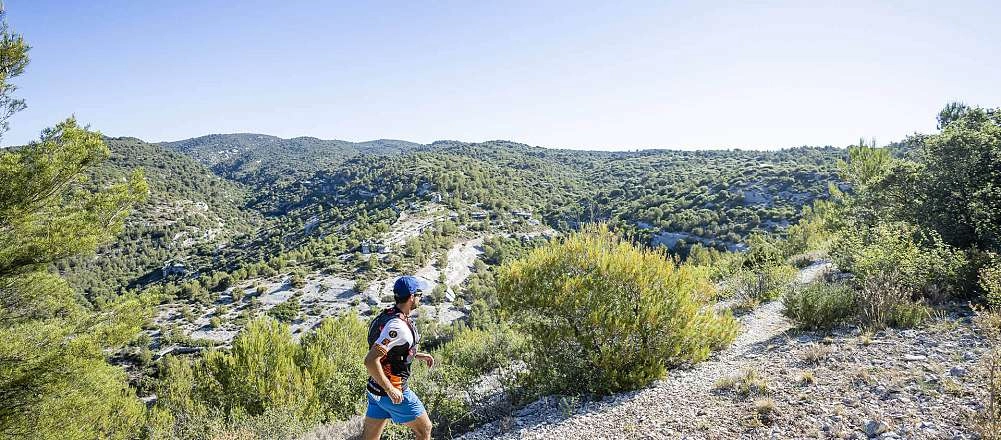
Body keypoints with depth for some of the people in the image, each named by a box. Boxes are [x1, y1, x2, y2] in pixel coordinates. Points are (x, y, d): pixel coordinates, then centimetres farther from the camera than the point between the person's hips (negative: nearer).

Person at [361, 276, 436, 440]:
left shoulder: (388, 314, 4)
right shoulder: (397, 326, -27)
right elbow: (370, 361, -32)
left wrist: (418, 355, 15)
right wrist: (391, 390, -25)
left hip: (376, 389, 9)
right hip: (392, 392, -9)